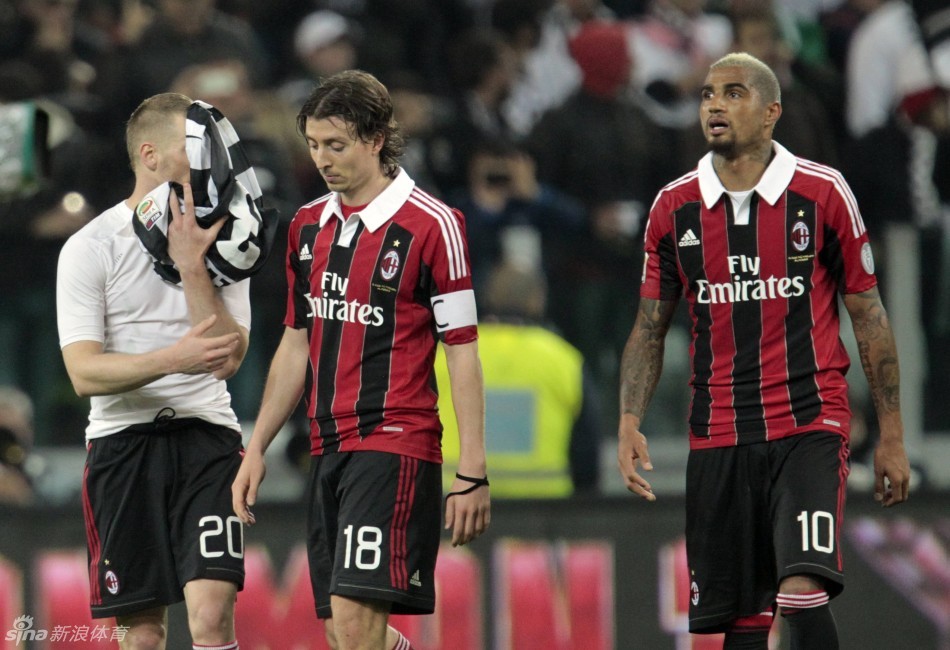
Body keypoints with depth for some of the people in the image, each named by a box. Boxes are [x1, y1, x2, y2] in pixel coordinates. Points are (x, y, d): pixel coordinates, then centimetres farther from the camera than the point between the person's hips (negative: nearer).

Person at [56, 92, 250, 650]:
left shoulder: (220, 240, 7)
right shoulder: (89, 248, -1)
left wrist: (192, 267, -12)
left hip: (206, 438, 1)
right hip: (124, 439, -1)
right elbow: (84, 373, -10)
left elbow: (228, 358, -4)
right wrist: (174, 358, -24)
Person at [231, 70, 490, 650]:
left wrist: (473, 473, -11)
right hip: (328, 449, 7)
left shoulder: (432, 225, -7)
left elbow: (463, 353, -8)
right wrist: (257, 447, 17)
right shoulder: (308, 227, 12)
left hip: (395, 445, -7)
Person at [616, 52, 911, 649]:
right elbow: (650, 328, 12)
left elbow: (869, 316, 4)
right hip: (718, 437, 3)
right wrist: (630, 422, -2)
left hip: (810, 426, -3)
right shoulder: (674, 208, 6)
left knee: (803, 592, -22)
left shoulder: (823, 193, -2)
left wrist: (892, 436, 3)